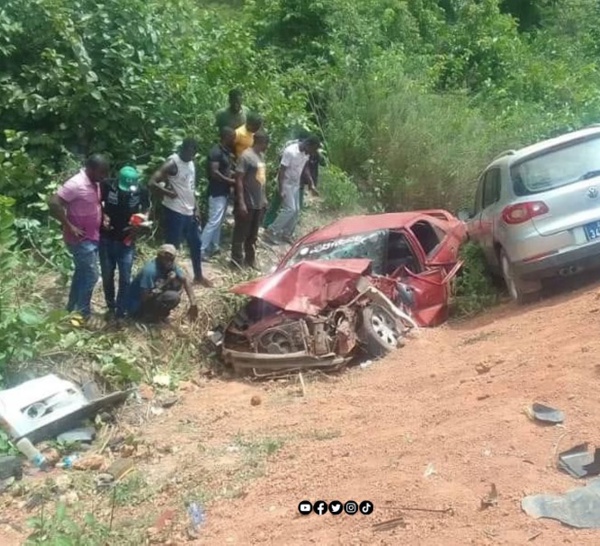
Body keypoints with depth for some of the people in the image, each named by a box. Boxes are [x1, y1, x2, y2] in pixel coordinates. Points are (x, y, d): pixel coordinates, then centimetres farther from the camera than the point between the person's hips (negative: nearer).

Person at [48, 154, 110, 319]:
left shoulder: (95, 183, 3)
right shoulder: (76, 184, -25)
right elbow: (53, 203, -29)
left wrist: (103, 215, 0)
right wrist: (69, 226, -25)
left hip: (92, 237, 9)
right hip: (80, 240, -9)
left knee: (82, 273, 20)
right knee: (91, 276, -1)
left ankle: (72, 308, 35)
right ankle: (82, 314, 14)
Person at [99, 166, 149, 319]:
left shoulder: (141, 192, -11)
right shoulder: (108, 187, -14)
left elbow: (145, 212, 6)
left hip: (127, 241, 0)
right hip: (106, 239, 0)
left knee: (125, 278, 0)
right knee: (107, 276, 11)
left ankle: (120, 312, 14)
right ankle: (111, 307, 31)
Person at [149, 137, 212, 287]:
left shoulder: (191, 163, 9)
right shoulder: (172, 163, -17)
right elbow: (152, 183, -24)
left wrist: (196, 208, 13)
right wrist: (169, 193, -18)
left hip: (189, 212, 9)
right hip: (174, 212, -9)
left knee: (196, 244, 17)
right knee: (171, 246, 0)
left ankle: (198, 276, 33)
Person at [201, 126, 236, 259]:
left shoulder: (226, 152, 12)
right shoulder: (216, 151, -18)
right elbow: (214, 173, -24)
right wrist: (231, 181, -17)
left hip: (224, 191, 10)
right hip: (217, 192, -10)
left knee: (219, 221, 15)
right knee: (214, 221, -10)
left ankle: (213, 247, 25)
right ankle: (200, 250, -5)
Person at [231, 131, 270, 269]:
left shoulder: (261, 155, 10)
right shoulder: (246, 156, -16)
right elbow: (239, 180, -18)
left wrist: (264, 198, 17)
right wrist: (241, 202, -21)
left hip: (259, 203, 8)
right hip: (247, 203, -8)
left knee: (253, 234, 18)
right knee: (241, 234, 3)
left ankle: (250, 259, 29)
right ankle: (237, 261, 13)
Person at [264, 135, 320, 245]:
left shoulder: (306, 152, -3)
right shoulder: (290, 152, -27)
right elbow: (281, 171, -24)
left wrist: (311, 183, 8)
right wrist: (281, 190, -25)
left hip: (296, 184, 8)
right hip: (286, 184, -8)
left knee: (296, 210, 7)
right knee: (290, 209, -13)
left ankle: (286, 234, 20)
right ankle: (271, 231, -4)